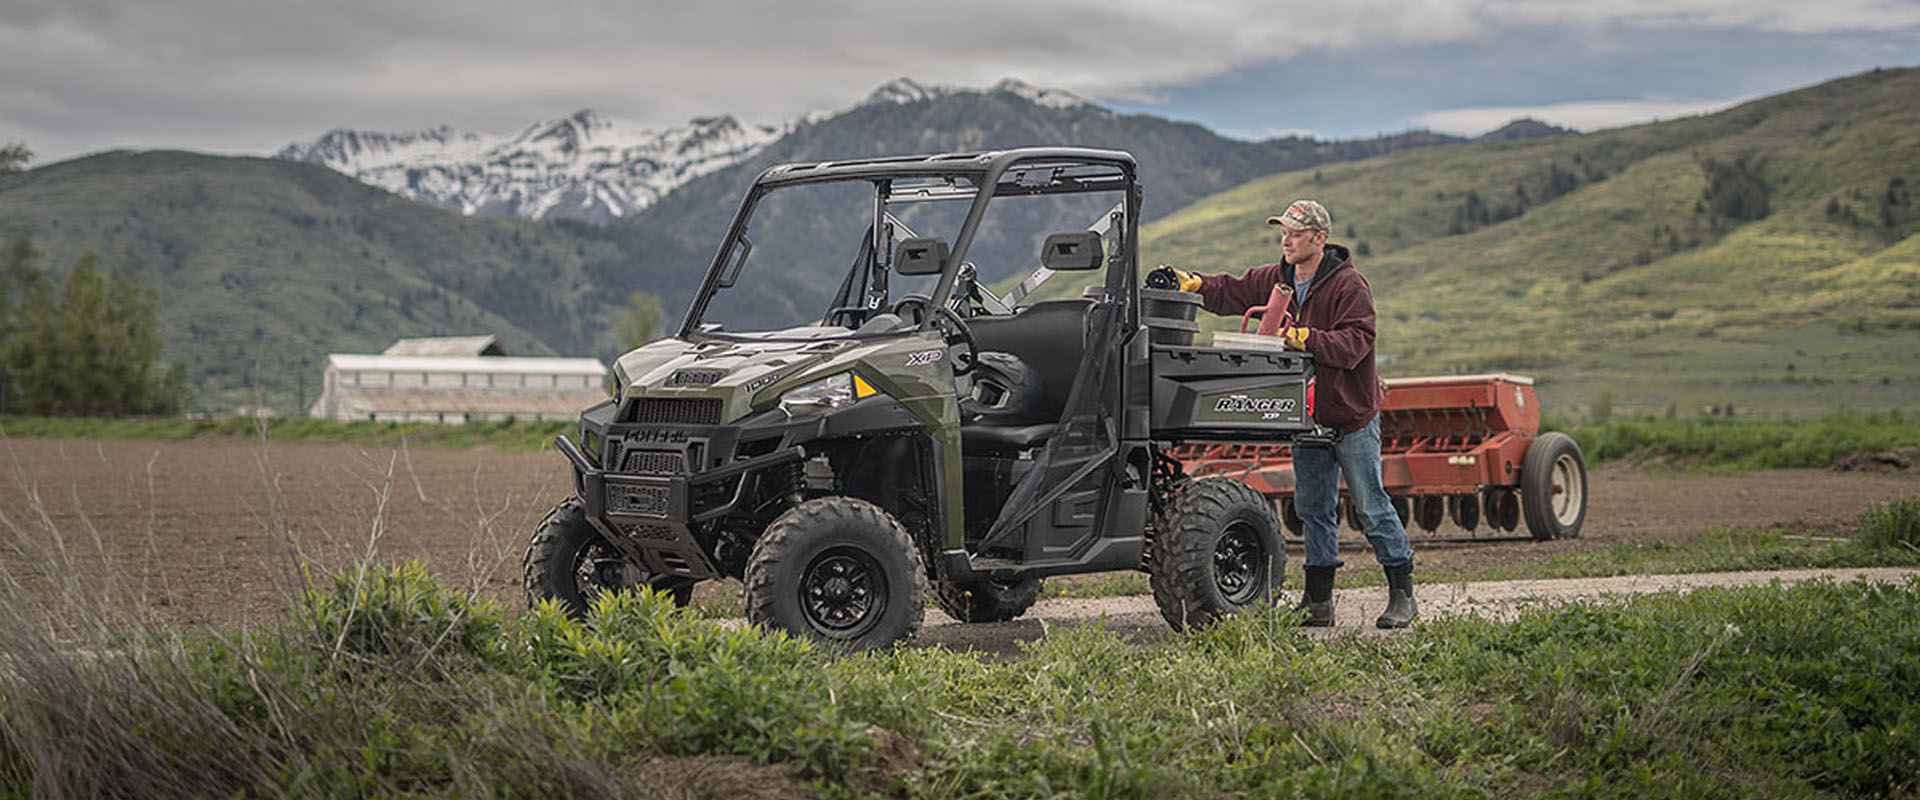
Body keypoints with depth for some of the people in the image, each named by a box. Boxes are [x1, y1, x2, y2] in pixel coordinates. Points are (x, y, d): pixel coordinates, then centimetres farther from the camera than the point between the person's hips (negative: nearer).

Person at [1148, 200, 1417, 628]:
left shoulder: (1349, 286, -14)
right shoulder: (1274, 279, 6)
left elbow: (1354, 343, -23)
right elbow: (1231, 292, 9)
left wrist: (1305, 339, -33)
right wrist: (1190, 284, -8)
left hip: (1352, 416, -6)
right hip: (1307, 417, 7)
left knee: (1372, 507, -2)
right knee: (1313, 508, 9)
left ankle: (1402, 595, 6)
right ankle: (1318, 598, 15)